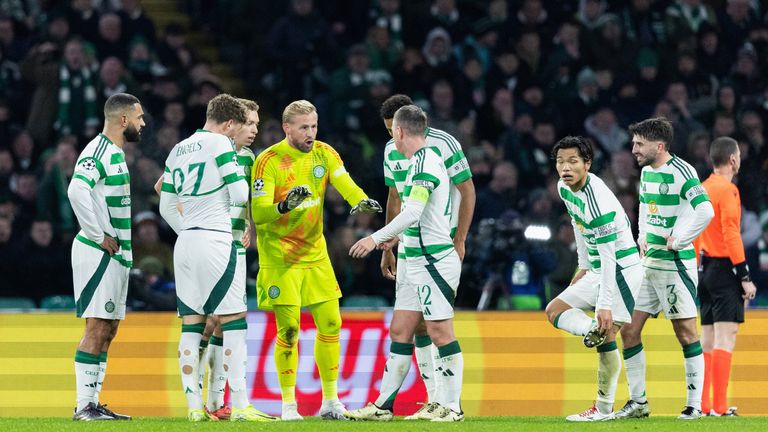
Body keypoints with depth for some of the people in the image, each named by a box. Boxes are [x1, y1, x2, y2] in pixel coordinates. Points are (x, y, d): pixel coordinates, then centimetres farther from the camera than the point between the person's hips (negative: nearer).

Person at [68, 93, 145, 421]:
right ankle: (84, 406, -10)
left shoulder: (116, 153, 17)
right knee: (96, 329, -10)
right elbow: (77, 190, -30)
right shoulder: (99, 152, -14)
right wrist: (99, 237, -24)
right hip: (99, 254, -10)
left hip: (116, 255, 10)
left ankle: (93, 403, 14)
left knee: (108, 330, 11)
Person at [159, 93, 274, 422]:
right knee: (234, 323, -4)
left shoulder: (178, 151, 15)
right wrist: (239, 180, 12)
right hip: (215, 241, -7)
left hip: (184, 244, 7)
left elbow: (166, 207, 18)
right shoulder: (220, 144, -6)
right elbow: (240, 195, -9)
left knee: (191, 326, 6)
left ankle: (194, 406, 3)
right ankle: (240, 405, -8)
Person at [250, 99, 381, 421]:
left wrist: (360, 200, -35)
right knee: (288, 330, -6)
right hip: (280, 257, -5)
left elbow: (344, 183, -13)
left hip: (315, 253, 5)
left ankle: (331, 400, 14)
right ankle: (288, 403, 6)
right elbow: (258, 214, -19)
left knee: (330, 324, 3)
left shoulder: (324, 153, 1)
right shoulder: (268, 161, -14)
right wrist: (284, 206, -38)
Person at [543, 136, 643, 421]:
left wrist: (605, 304, -30)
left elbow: (608, 257, -28)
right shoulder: (565, 188, 1)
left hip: (622, 269, -10)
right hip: (597, 271, 10)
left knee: (606, 338, -14)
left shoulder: (597, 200, -27)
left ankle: (604, 409, -13)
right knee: (554, 311, 4)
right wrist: (584, 266, 20)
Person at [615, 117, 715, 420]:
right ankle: (638, 402, 14)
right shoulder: (646, 172, 12)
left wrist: (677, 241, -19)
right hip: (648, 263, 9)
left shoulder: (680, 173, -15)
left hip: (676, 264, -9)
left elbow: (705, 211, -27)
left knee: (686, 332, -3)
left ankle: (694, 404, 3)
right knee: (628, 330, 6)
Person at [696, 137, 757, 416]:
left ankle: (703, 405, 11)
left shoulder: (703, 189, 13)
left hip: (705, 267, 9)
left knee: (707, 338, 11)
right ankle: (720, 406, -16)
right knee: (725, 337, -10)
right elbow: (731, 234, -17)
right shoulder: (727, 189, -11)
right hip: (725, 268, -9)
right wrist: (745, 276, -16)